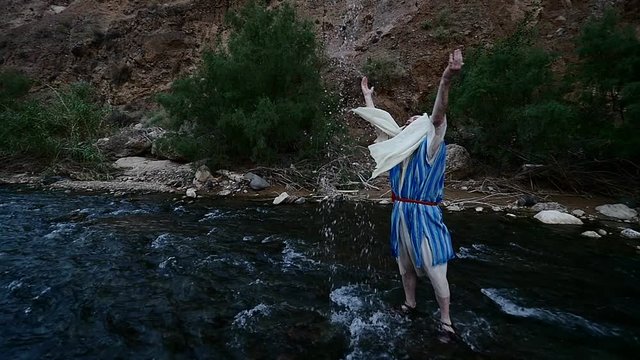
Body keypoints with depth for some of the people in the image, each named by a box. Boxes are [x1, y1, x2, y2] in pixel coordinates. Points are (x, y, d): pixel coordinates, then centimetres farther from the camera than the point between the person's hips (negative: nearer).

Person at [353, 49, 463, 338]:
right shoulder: (399, 146, 10)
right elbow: (380, 124, 21)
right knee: (405, 264, 18)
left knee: (434, 268, -1)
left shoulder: (428, 149, -8)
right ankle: (410, 304, 37)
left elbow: (438, 118, -25)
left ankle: (446, 320, 11)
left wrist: (445, 81, -40)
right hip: (401, 214, 7)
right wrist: (368, 97, 28)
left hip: (423, 216, -7)